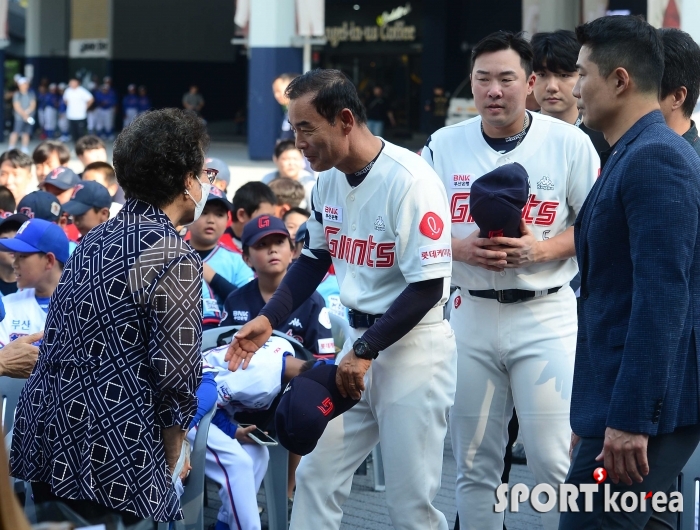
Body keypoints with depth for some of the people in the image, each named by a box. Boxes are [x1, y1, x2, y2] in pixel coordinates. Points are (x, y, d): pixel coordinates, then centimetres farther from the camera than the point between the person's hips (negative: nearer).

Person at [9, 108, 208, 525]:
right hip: (109, 455, -8)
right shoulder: (175, 258, -11)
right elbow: (176, 378, -14)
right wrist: (166, 472, 0)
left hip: (45, 436, 8)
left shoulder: (96, 240, 14)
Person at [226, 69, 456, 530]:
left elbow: (428, 288, -20)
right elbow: (315, 258, 18)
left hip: (413, 348, -8)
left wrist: (365, 351, -19)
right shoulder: (330, 177, 4)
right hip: (360, 339, 8)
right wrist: (268, 320, 6)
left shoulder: (409, 180, -20)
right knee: (317, 476, 8)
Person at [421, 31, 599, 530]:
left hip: (546, 315, -3)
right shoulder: (444, 146, 4)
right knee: (474, 460, 9)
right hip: (471, 314, 3)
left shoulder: (568, 142, -4)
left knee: (554, 460, -8)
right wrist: (459, 248, -12)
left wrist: (541, 249, -16)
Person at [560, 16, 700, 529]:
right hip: (618, 405, 10)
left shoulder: (655, 158, -15)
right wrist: (589, 416, 25)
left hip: (641, 408, -10)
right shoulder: (629, 155, 18)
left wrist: (629, 419, -25)